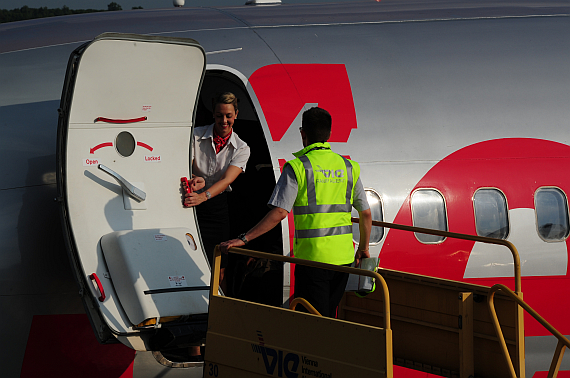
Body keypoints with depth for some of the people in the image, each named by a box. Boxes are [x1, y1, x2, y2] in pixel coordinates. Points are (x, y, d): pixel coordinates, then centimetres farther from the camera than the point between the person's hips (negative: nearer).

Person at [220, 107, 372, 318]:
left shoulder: (297, 167, -7)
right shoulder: (348, 167, 9)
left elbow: (279, 213, -16)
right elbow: (366, 213, 15)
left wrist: (244, 239, -13)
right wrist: (363, 248, 30)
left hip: (313, 256, -5)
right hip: (343, 257, 5)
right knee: (329, 317, 16)